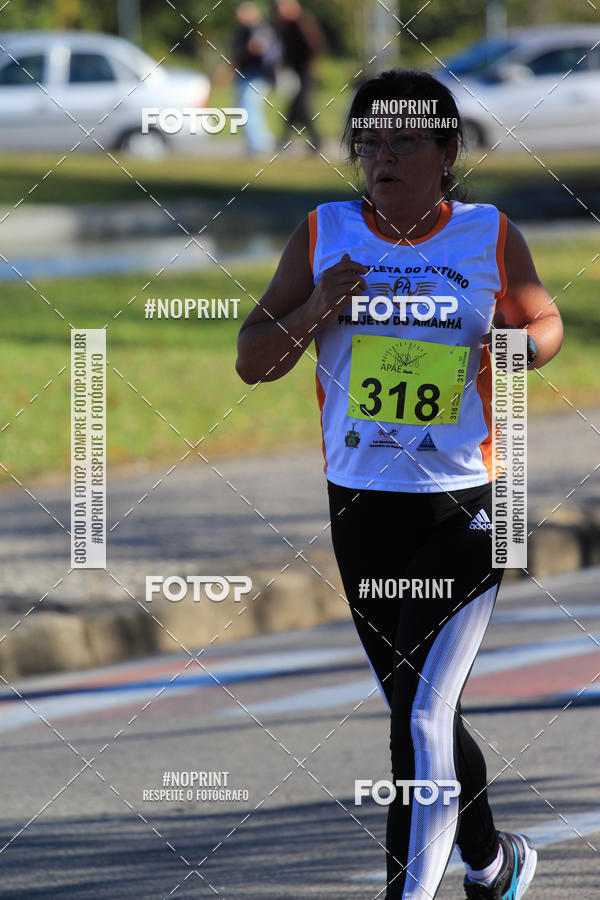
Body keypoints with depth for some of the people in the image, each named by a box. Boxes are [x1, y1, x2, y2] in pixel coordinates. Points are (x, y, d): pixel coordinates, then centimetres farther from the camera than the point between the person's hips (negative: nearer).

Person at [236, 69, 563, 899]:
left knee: (421, 719, -16)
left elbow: (545, 323, 14)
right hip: (360, 507, 4)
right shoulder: (325, 236, 0)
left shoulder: (491, 238, -3)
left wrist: (523, 344, -10)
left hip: (464, 510, -4)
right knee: (417, 715, 17)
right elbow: (252, 362, 2)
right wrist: (314, 311, -17)